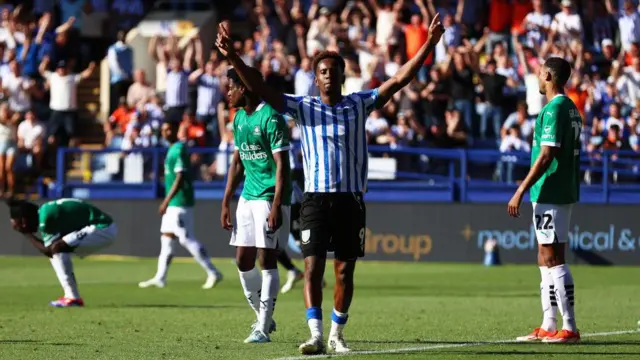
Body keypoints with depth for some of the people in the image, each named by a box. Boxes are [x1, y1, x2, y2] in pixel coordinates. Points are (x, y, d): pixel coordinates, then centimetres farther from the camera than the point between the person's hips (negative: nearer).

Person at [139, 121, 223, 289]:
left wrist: (167, 200, -24)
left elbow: (180, 178, -21)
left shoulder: (179, 149, -14)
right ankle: (160, 278, 12)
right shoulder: (172, 149, 15)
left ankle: (213, 273, -6)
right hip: (173, 204, 10)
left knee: (186, 239, -9)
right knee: (166, 238, 9)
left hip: (180, 203, -10)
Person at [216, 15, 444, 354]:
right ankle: (316, 335, -16)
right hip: (316, 197, -1)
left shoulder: (359, 104, 6)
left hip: (351, 198, 1)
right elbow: (261, 89, -6)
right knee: (313, 266, -12)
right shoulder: (303, 107, 3)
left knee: (345, 270, 6)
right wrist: (234, 59, -19)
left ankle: (337, 333, 20)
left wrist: (428, 45, -8)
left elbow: (399, 79, 1)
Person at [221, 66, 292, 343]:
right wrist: (225, 203, 15)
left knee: (267, 260, -7)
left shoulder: (271, 118, -14)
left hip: (270, 196, -8)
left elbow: (282, 165, -17)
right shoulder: (239, 118, 12)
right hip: (247, 196, 8)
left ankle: (263, 328, -4)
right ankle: (263, 317, 22)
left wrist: (276, 207, -22)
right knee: (243, 262, 7)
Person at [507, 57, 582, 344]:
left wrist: (521, 191, -18)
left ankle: (569, 328, -11)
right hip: (565, 191, 10)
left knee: (552, 260, -9)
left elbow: (546, 156, -20)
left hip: (549, 193, -10)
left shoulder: (554, 109, -15)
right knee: (547, 260, 13)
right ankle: (548, 327, 16)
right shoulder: (571, 108, 15)